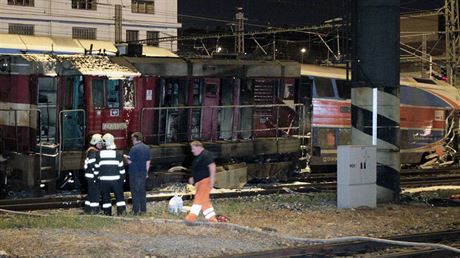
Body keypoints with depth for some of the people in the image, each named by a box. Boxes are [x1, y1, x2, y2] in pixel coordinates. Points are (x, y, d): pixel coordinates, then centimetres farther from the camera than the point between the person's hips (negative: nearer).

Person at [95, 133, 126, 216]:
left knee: (105, 196, 9)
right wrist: (122, 178, 7)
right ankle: (121, 211, 0)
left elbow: (96, 168, 2)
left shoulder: (99, 154, -3)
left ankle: (107, 212, 10)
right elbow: (121, 168, -3)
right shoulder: (117, 154, -5)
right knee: (119, 195, 7)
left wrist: (97, 177, 13)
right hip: (115, 179, -1)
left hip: (103, 179, 1)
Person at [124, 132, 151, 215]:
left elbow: (129, 161, -15)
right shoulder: (147, 148, 7)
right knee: (142, 190, 14)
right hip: (143, 172, 7)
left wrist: (126, 157, 6)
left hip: (134, 173, -7)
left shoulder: (134, 148, -15)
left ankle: (136, 210, -1)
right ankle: (143, 209, 17)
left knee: (135, 192, -1)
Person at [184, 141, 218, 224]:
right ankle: (212, 219, 15)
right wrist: (193, 178, 22)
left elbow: (212, 166, -20)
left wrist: (212, 179, -26)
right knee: (205, 201, 11)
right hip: (199, 181, 11)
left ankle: (192, 216, -26)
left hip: (205, 180, -11)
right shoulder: (198, 157, 20)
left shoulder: (206, 155, -12)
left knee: (199, 198, -18)